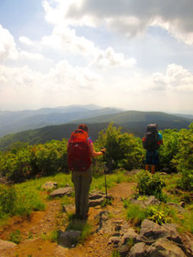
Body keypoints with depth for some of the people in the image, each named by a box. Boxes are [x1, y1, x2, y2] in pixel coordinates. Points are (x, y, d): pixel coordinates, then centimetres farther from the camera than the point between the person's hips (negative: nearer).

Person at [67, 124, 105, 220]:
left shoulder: (71, 140, 0)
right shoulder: (88, 140, -9)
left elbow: (69, 154, 3)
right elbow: (93, 154, -15)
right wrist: (101, 152, 5)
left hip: (75, 169, 3)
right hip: (86, 169, -3)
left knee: (77, 191, 18)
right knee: (85, 191, 9)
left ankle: (78, 212, 28)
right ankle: (83, 213, 17)